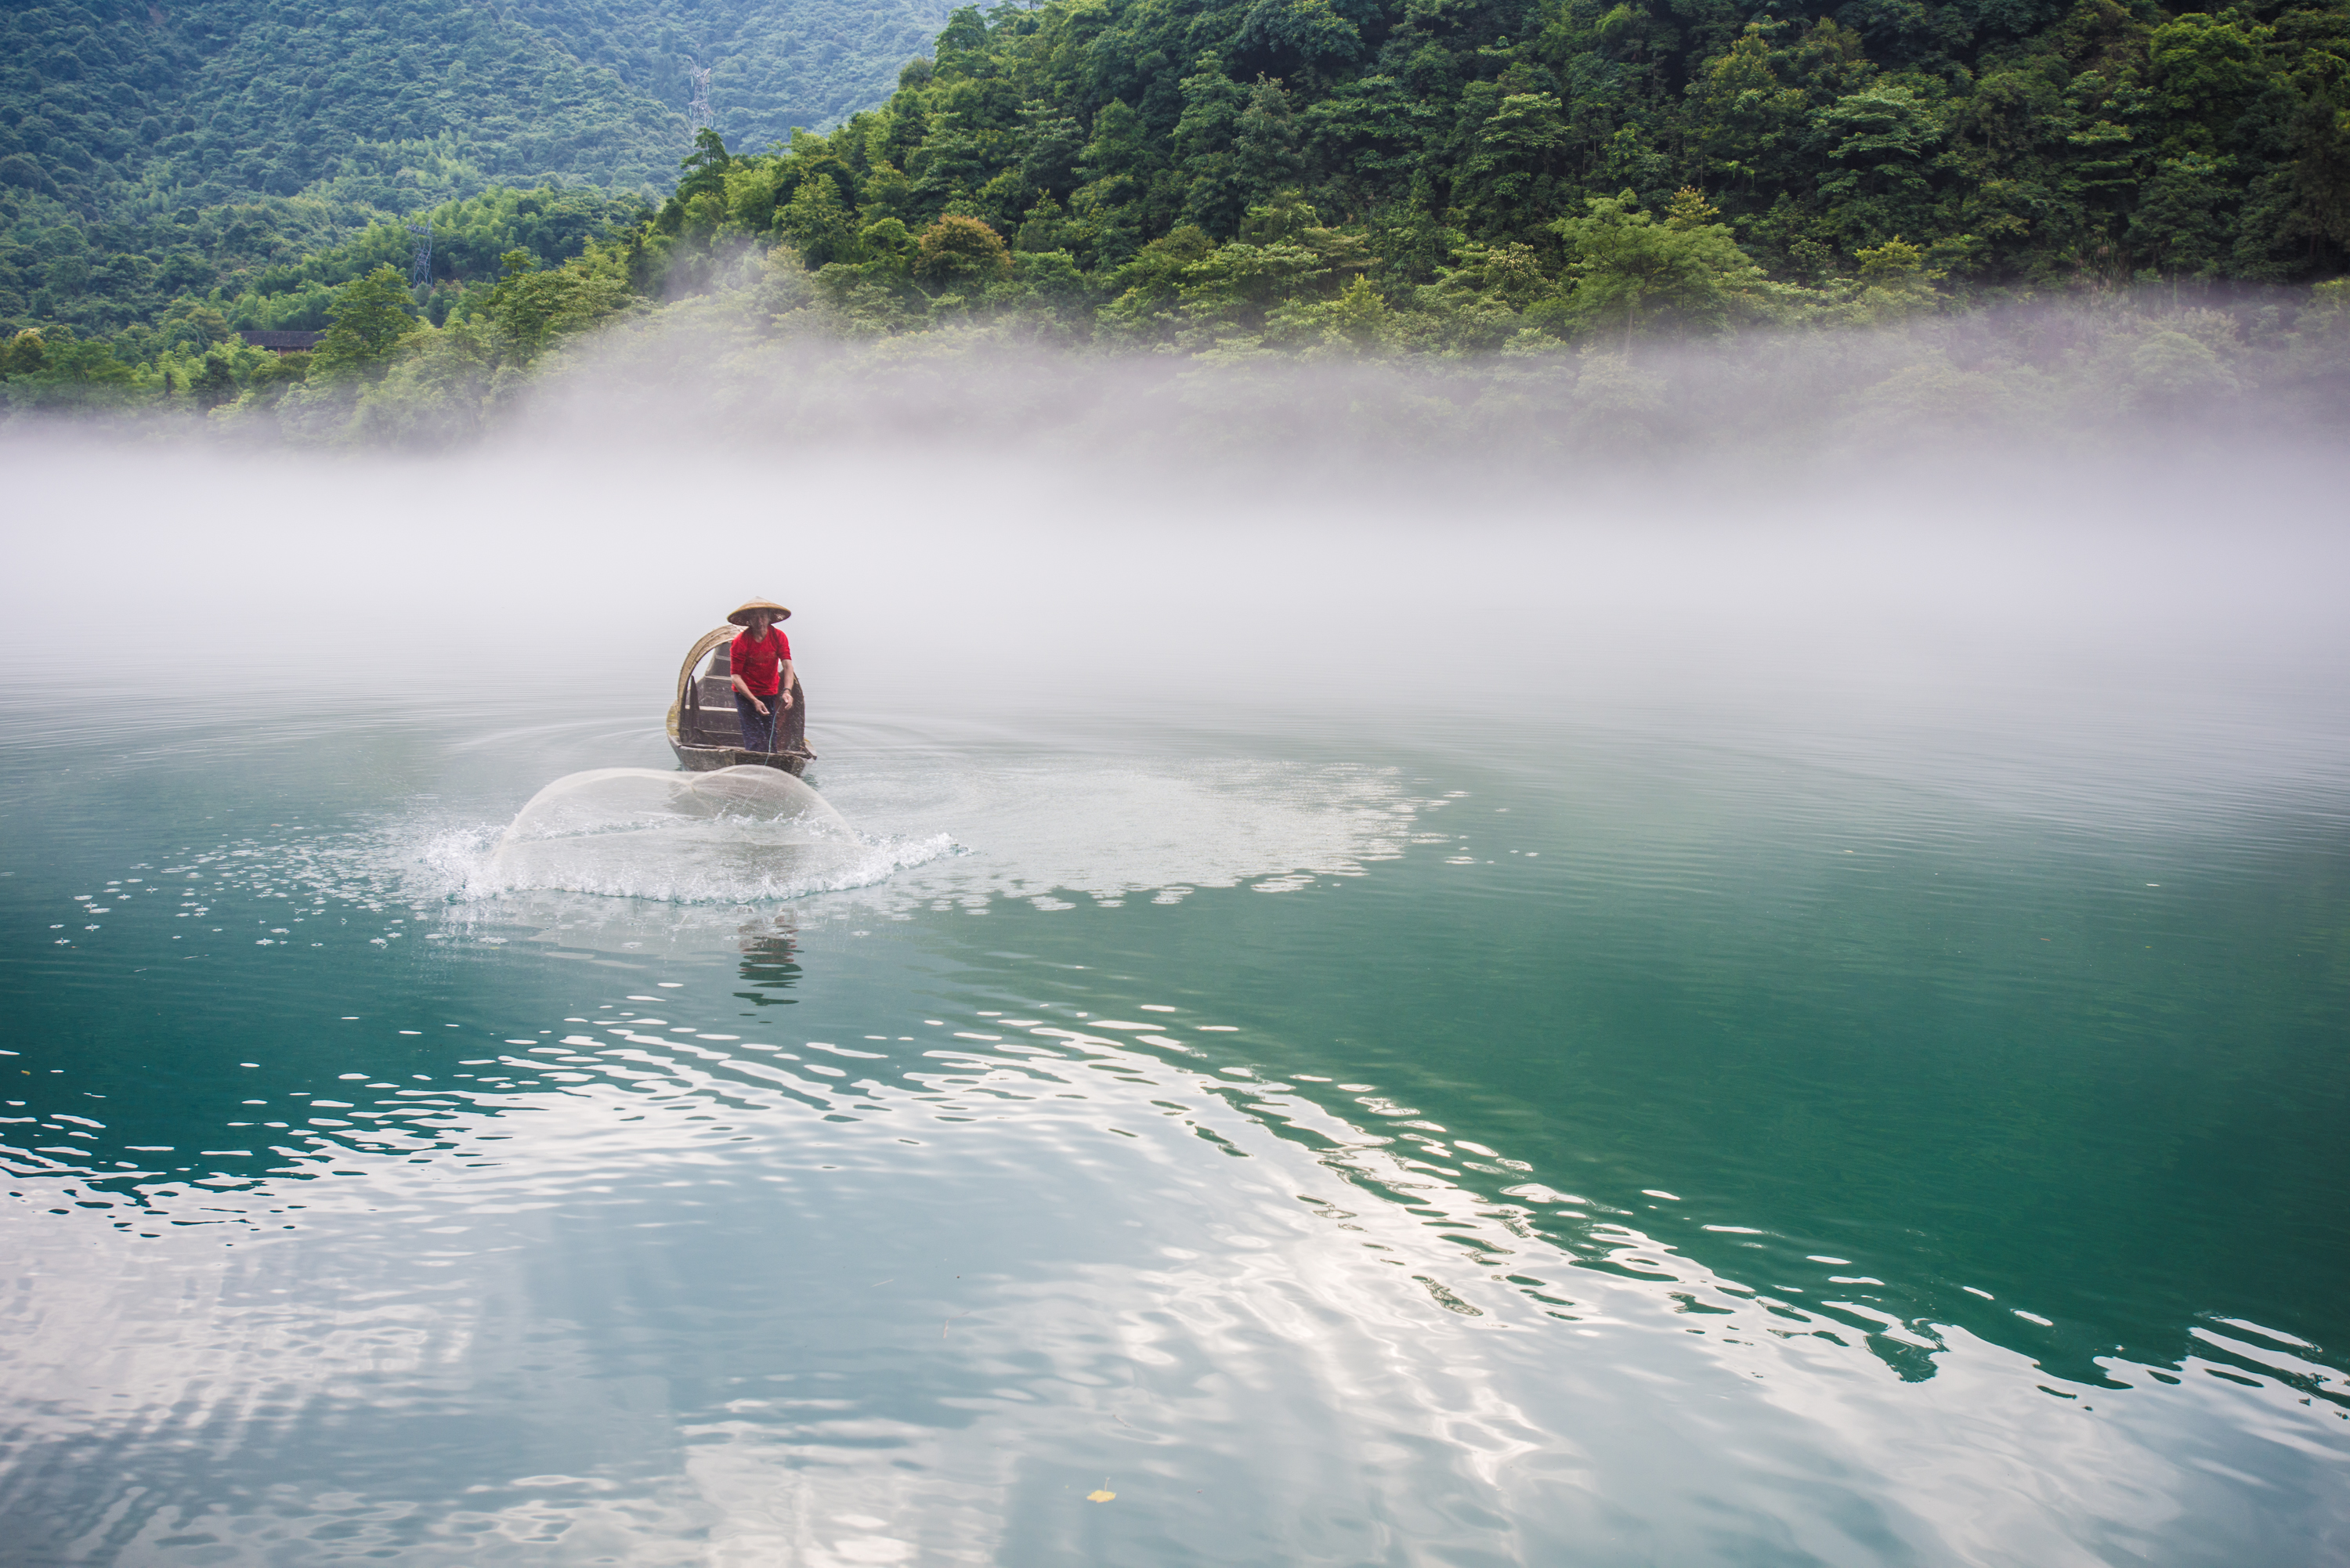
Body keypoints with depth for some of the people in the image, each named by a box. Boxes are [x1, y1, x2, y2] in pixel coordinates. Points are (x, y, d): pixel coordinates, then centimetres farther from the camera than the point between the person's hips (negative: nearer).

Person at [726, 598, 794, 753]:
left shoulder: (779, 637, -4)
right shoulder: (740, 642, -14)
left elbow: (787, 665, -16)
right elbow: (736, 676, -15)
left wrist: (787, 691, -34)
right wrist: (754, 701, -26)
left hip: (769, 694, 4)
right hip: (745, 694, -4)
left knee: (771, 741, 5)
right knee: (756, 742, -13)